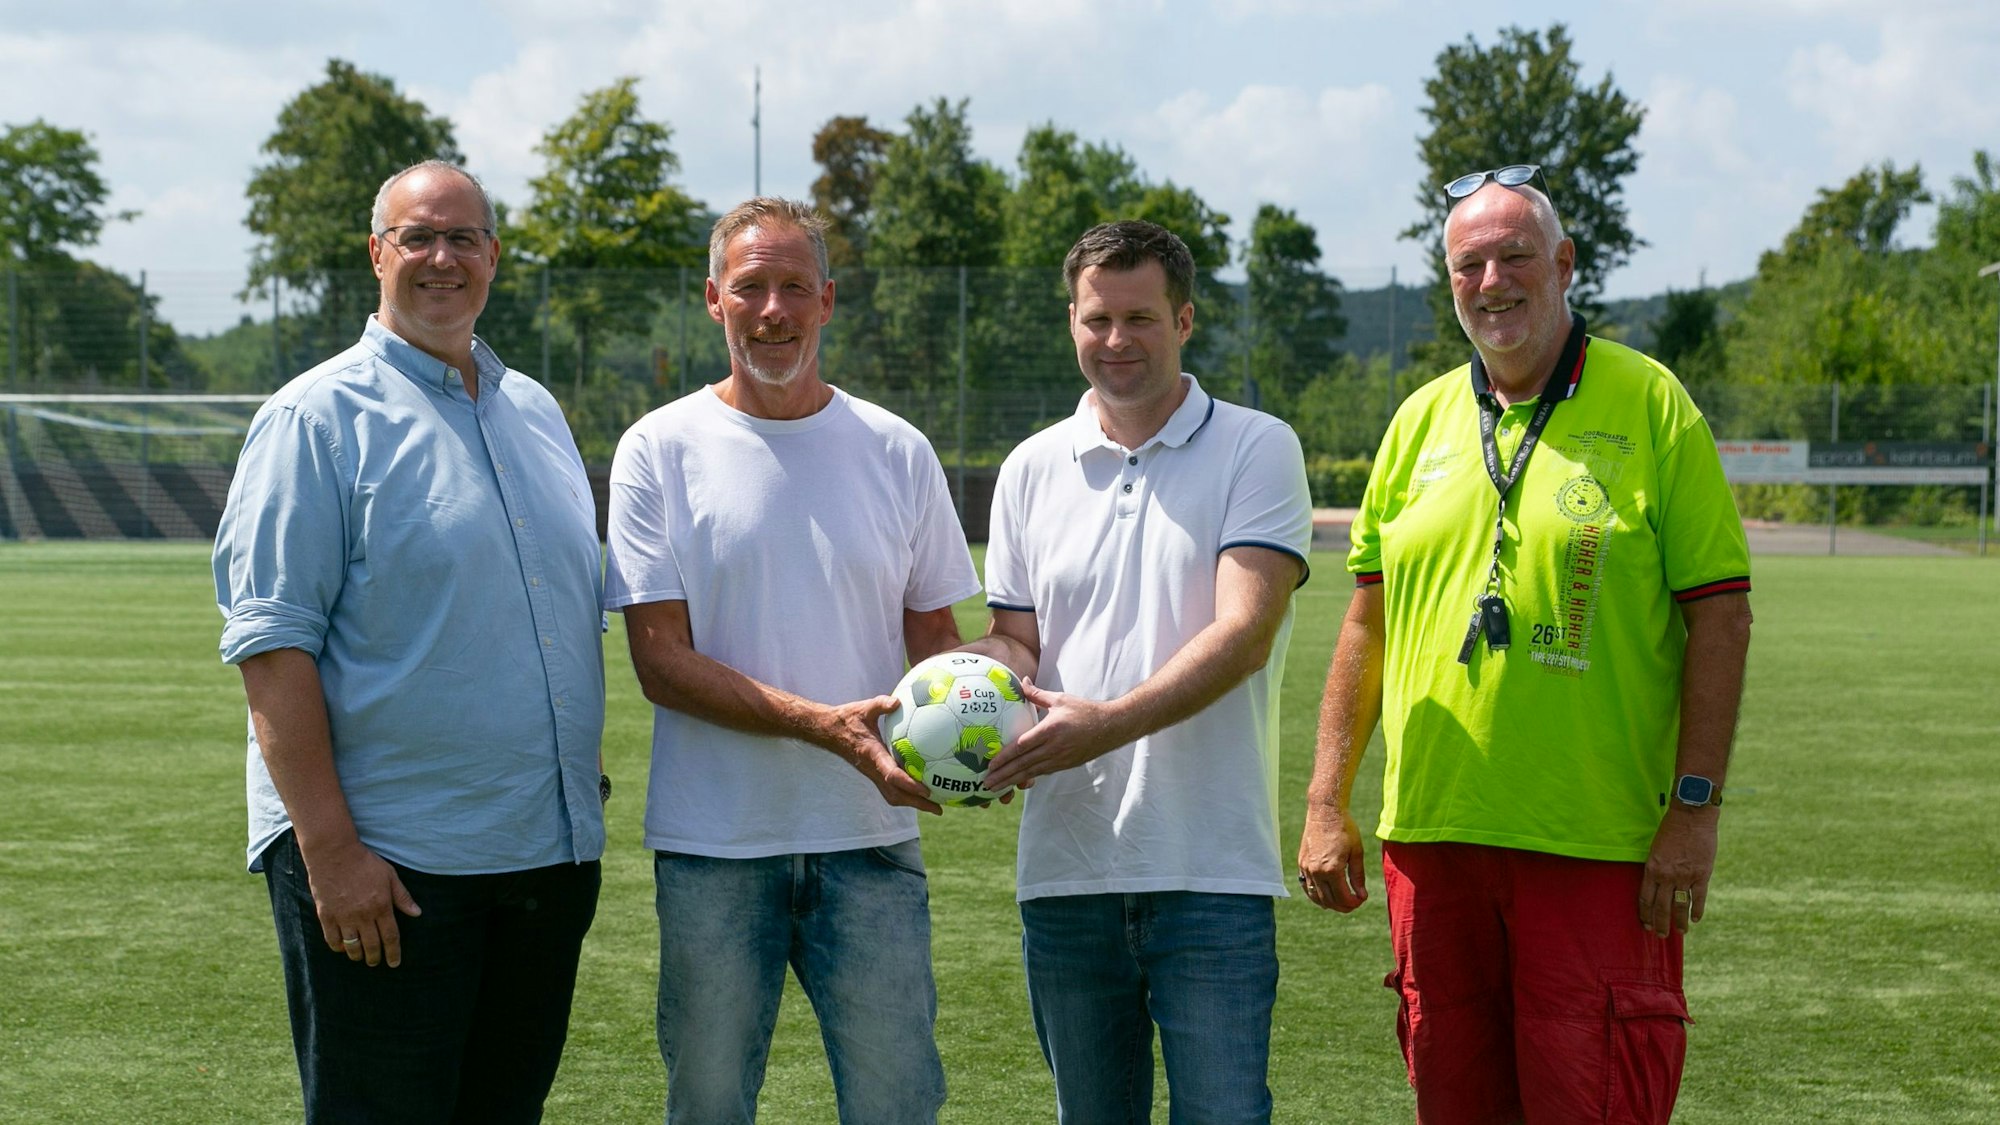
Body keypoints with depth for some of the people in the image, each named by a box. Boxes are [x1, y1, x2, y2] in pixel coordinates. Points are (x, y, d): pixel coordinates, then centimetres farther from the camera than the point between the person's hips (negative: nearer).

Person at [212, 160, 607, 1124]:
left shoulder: (536, 411, 15)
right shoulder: (318, 416, -5)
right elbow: (271, 643, -12)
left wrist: (582, 793, 15)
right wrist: (328, 848, -19)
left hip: (549, 853, 6)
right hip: (385, 863, -6)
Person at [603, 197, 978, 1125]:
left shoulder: (897, 452, 8)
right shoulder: (659, 449, 0)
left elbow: (935, 640, 13)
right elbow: (662, 661, -7)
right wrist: (826, 724, -20)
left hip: (870, 838, 2)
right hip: (712, 845, -1)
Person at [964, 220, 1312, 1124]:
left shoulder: (1256, 450, -1)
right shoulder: (1032, 467, 13)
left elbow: (1243, 635, -12)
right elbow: (1013, 638, 14)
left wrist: (1109, 723, -25)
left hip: (1210, 869, -4)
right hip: (1064, 866, 4)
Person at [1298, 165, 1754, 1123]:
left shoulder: (1649, 406, -1)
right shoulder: (1422, 419, 11)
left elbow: (1720, 614, -3)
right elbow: (1368, 621, 15)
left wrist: (1695, 808, -9)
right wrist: (1326, 806, 10)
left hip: (1599, 843, -4)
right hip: (1432, 831, 4)